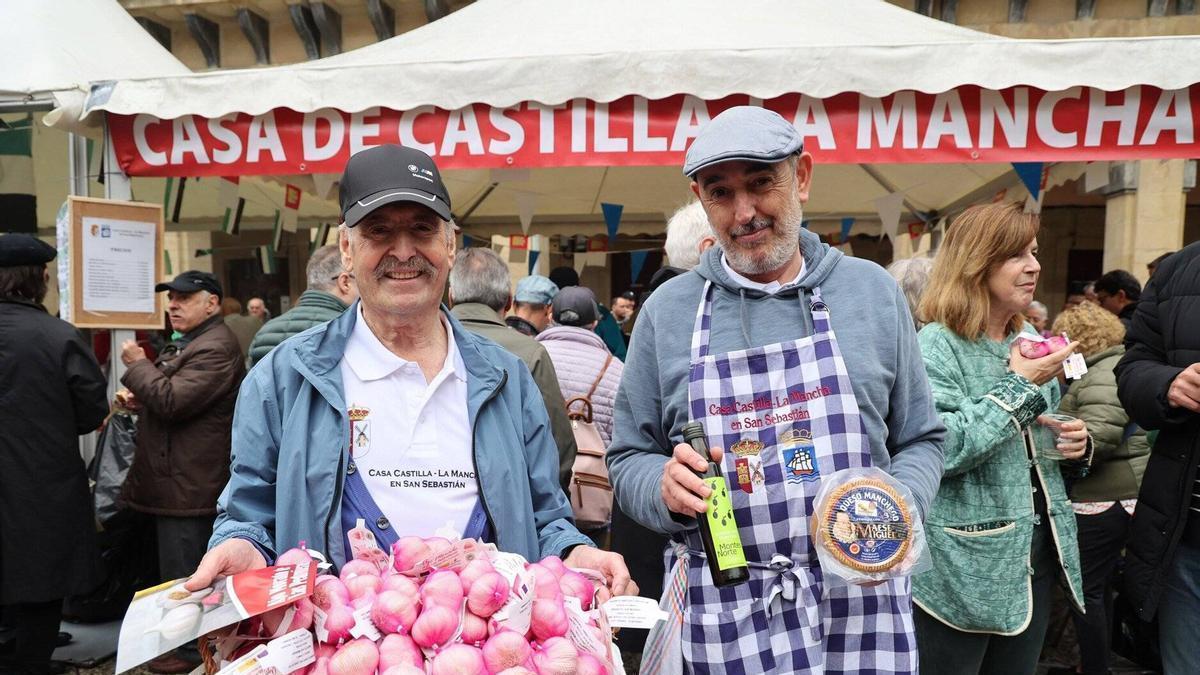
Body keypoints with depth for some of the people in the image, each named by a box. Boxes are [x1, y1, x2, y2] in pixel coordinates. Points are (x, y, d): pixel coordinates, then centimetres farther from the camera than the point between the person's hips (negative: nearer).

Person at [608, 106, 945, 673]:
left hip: (859, 603, 1)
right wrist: (665, 488, -15)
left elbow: (919, 440, 10)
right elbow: (628, 458, 7)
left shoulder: (873, 291, 4)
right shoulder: (667, 310, 1)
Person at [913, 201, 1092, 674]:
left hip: (1034, 551, 8)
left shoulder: (1029, 340, 10)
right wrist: (1019, 386, -21)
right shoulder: (936, 347, -14)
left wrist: (1074, 447, 0)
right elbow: (940, 450, -27)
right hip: (963, 565, -7)